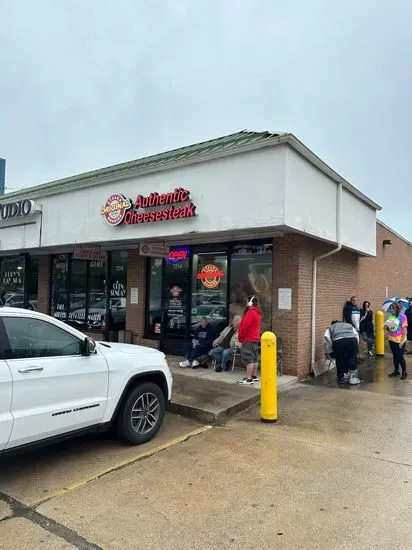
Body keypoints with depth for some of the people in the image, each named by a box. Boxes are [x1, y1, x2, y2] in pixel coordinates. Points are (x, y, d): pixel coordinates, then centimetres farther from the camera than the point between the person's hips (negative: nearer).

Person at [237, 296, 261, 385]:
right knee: (254, 358, 15)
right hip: (255, 338, 10)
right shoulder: (257, 312, 13)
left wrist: (240, 336, -8)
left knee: (249, 359, -8)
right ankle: (254, 376, 24)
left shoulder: (250, 312, -19)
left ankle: (249, 379, -7)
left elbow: (244, 326, -20)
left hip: (248, 339, -10)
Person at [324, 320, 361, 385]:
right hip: (352, 339, 1)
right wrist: (357, 347, 24)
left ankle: (342, 378, 17)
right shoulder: (349, 325, 40)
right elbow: (356, 334, 23)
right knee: (352, 358, 16)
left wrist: (332, 346, 18)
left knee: (340, 360, 12)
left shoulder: (330, 327, 33)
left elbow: (326, 336, 11)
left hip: (338, 341, -1)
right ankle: (353, 377, 16)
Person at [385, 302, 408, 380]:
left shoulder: (402, 316, -12)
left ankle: (404, 372, 16)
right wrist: (386, 327, -10)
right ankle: (396, 371, 26)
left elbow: (405, 329, -12)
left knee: (400, 357, -1)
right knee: (395, 356, 14)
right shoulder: (390, 316, 4)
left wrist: (402, 341, -16)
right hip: (392, 340, 5)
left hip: (400, 340, -5)